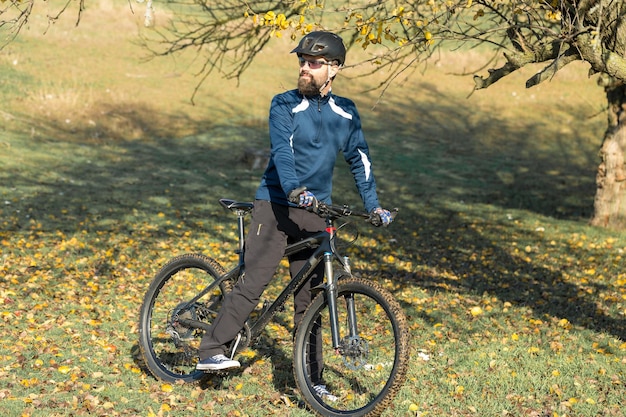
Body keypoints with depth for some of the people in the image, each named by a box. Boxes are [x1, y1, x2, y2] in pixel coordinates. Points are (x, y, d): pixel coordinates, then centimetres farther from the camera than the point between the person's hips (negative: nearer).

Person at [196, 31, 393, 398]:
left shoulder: (345, 112, 9)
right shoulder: (285, 105, -4)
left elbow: (360, 160, 14)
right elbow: (282, 150, -19)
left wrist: (373, 204, 6)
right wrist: (294, 189, -36)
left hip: (315, 212, 4)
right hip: (276, 206, -3)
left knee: (309, 296, 6)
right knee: (253, 284, -13)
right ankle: (212, 351, -7)